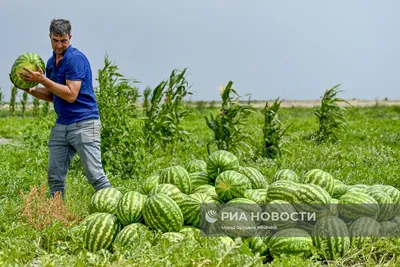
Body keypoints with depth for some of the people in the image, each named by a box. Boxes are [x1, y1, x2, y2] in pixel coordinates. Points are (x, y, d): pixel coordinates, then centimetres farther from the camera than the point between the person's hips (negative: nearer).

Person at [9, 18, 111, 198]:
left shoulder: (76, 59, -12)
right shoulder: (51, 62, 14)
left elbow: (71, 95, -19)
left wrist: (42, 80, -16)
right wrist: (29, 89, 7)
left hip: (84, 124, -8)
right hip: (61, 125, 8)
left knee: (95, 175, -10)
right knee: (54, 176, 6)